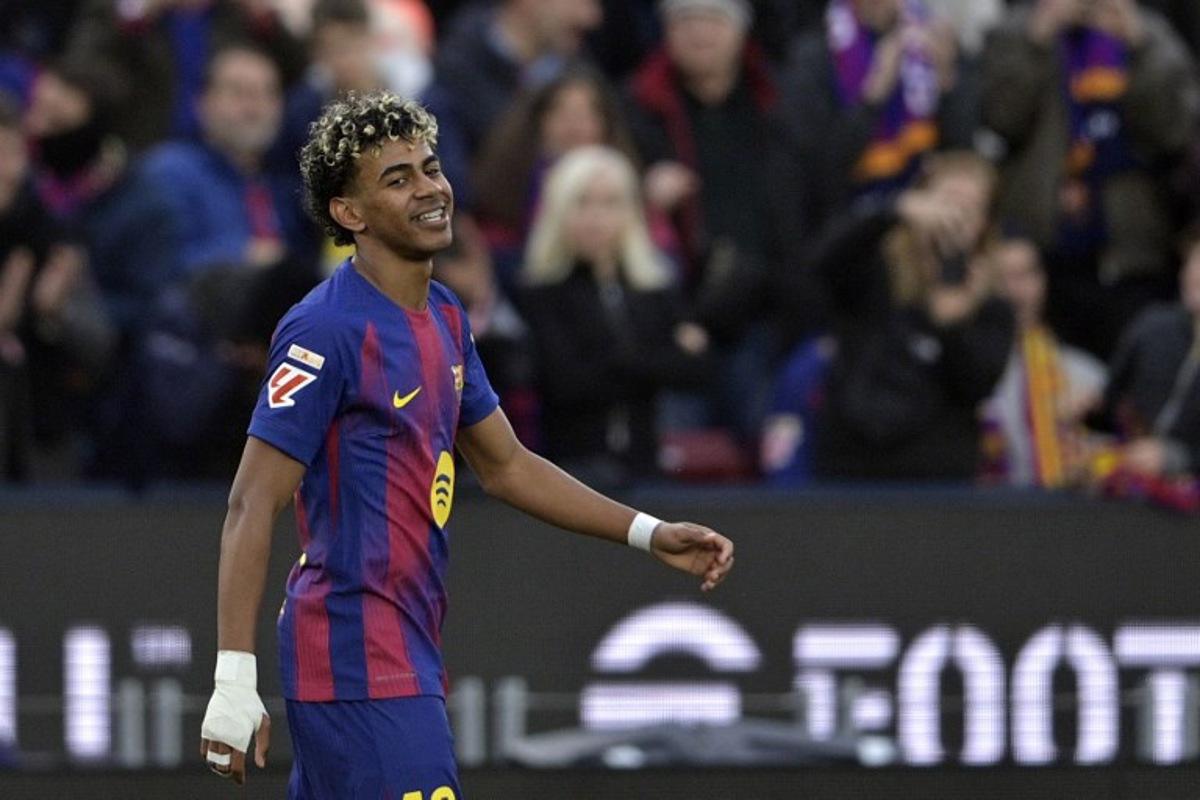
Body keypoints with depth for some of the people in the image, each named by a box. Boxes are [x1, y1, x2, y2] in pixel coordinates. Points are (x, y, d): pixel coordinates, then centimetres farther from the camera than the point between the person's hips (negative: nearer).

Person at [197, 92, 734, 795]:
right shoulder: (329, 329, -14)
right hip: (363, 666, -9)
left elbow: (505, 465, 25)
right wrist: (235, 679, -24)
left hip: (409, 652, 9)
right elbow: (253, 506, -17)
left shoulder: (444, 318, 14)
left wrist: (650, 534, 19)